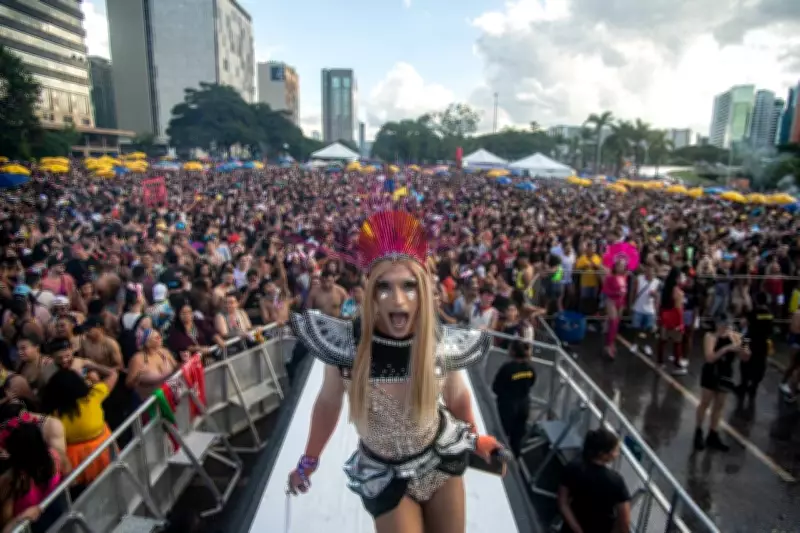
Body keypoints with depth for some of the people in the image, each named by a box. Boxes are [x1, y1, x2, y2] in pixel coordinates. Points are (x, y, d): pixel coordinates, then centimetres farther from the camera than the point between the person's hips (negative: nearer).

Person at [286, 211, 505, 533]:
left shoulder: (442, 344, -22)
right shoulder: (345, 344, -27)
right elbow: (328, 403, -8)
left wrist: (474, 438, 14)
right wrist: (308, 460, 4)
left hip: (443, 458, 2)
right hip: (384, 475, -1)